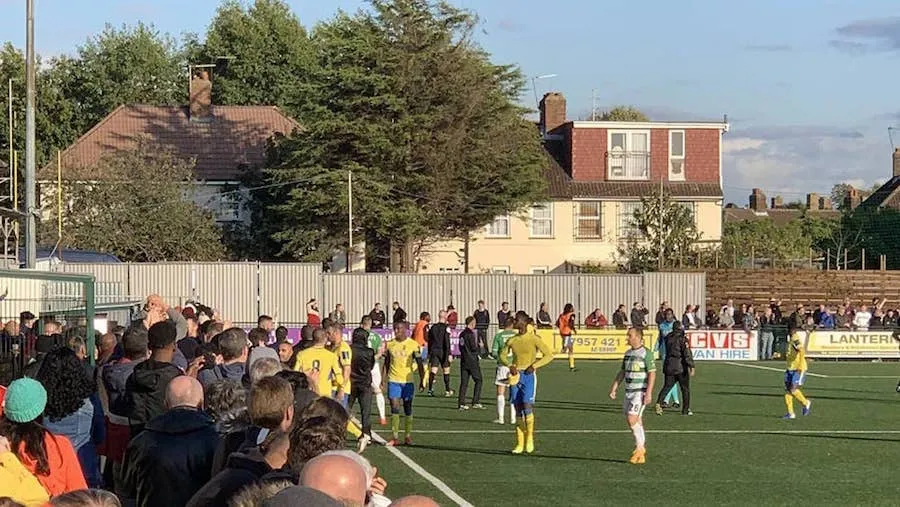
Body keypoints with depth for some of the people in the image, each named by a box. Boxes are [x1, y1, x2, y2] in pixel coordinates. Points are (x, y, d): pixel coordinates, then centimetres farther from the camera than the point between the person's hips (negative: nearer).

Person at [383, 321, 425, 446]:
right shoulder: (390, 344, 4)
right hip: (393, 381, 1)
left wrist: (422, 380, -6)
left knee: (408, 409, 5)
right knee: (394, 408, -5)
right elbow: (386, 363, 12)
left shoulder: (413, 345, -3)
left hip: (407, 381, -1)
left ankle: (408, 437, 13)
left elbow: (419, 364, 0)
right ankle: (395, 437, -3)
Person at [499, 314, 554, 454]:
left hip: (528, 375, -4)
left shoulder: (534, 339, -3)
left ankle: (529, 438, -1)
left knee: (527, 405, -18)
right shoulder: (512, 340, 10)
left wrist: (534, 365, -13)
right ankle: (520, 444, 7)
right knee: (518, 409, 4)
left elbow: (549, 354, -4)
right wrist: (510, 365, 0)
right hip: (515, 375, 4)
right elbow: (503, 355, 20)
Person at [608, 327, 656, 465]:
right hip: (628, 391, 7)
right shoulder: (628, 353, 14)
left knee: (632, 419, -16)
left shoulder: (646, 353, -9)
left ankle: (640, 448, -5)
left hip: (640, 392, -7)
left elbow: (652, 374, -13)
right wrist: (613, 389, 14)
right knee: (636, 422, 9)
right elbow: (622, 372, 20)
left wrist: (648, 393, -20)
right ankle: (641, 449, 16)